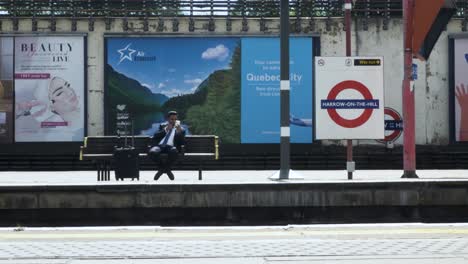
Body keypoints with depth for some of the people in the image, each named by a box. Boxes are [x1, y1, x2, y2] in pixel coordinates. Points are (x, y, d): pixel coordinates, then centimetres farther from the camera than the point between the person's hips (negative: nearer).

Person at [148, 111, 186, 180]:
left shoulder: (180, 129, 18)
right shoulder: (162, 126, 23)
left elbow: (182, 142, 4)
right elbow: (155, 136, 7)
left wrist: (179, 131, -11)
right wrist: (166, 130, -5)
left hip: (171, 147, -1)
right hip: (159, 145, 1)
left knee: (174, 151, -40)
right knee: (152, 152, -34)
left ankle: (163, 169, -12)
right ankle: (166, 169, -8)